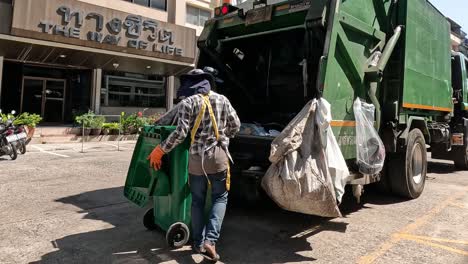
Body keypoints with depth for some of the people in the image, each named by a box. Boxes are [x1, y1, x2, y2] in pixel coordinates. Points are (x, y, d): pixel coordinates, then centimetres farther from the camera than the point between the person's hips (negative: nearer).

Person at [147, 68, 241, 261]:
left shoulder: (187, 103, -6)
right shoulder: (222, 99, 4)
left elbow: (180, 133, -14)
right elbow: (235, 126, 8)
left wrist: (160, 150, -3)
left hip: (197, 158, -1)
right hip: (219, 156, 1)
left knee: (198, 201, 14)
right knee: (220, 198, 13)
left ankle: (199, 242, 22)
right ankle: (210, 239, -1)